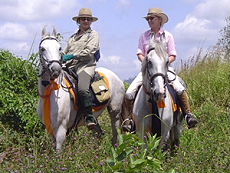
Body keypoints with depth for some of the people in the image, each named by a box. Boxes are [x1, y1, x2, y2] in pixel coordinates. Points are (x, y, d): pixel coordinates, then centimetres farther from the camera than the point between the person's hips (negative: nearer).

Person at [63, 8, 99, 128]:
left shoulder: (93, 34, 10)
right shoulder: (73, 37, 28)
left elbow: (89, 52, -4)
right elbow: (66, 52, 29)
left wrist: (73, 56, -11)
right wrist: (62, 59, 7)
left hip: (85, 66, -6)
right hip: (69, 67, 6)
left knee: (82, 88, -32)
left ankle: (89, 117, -27)